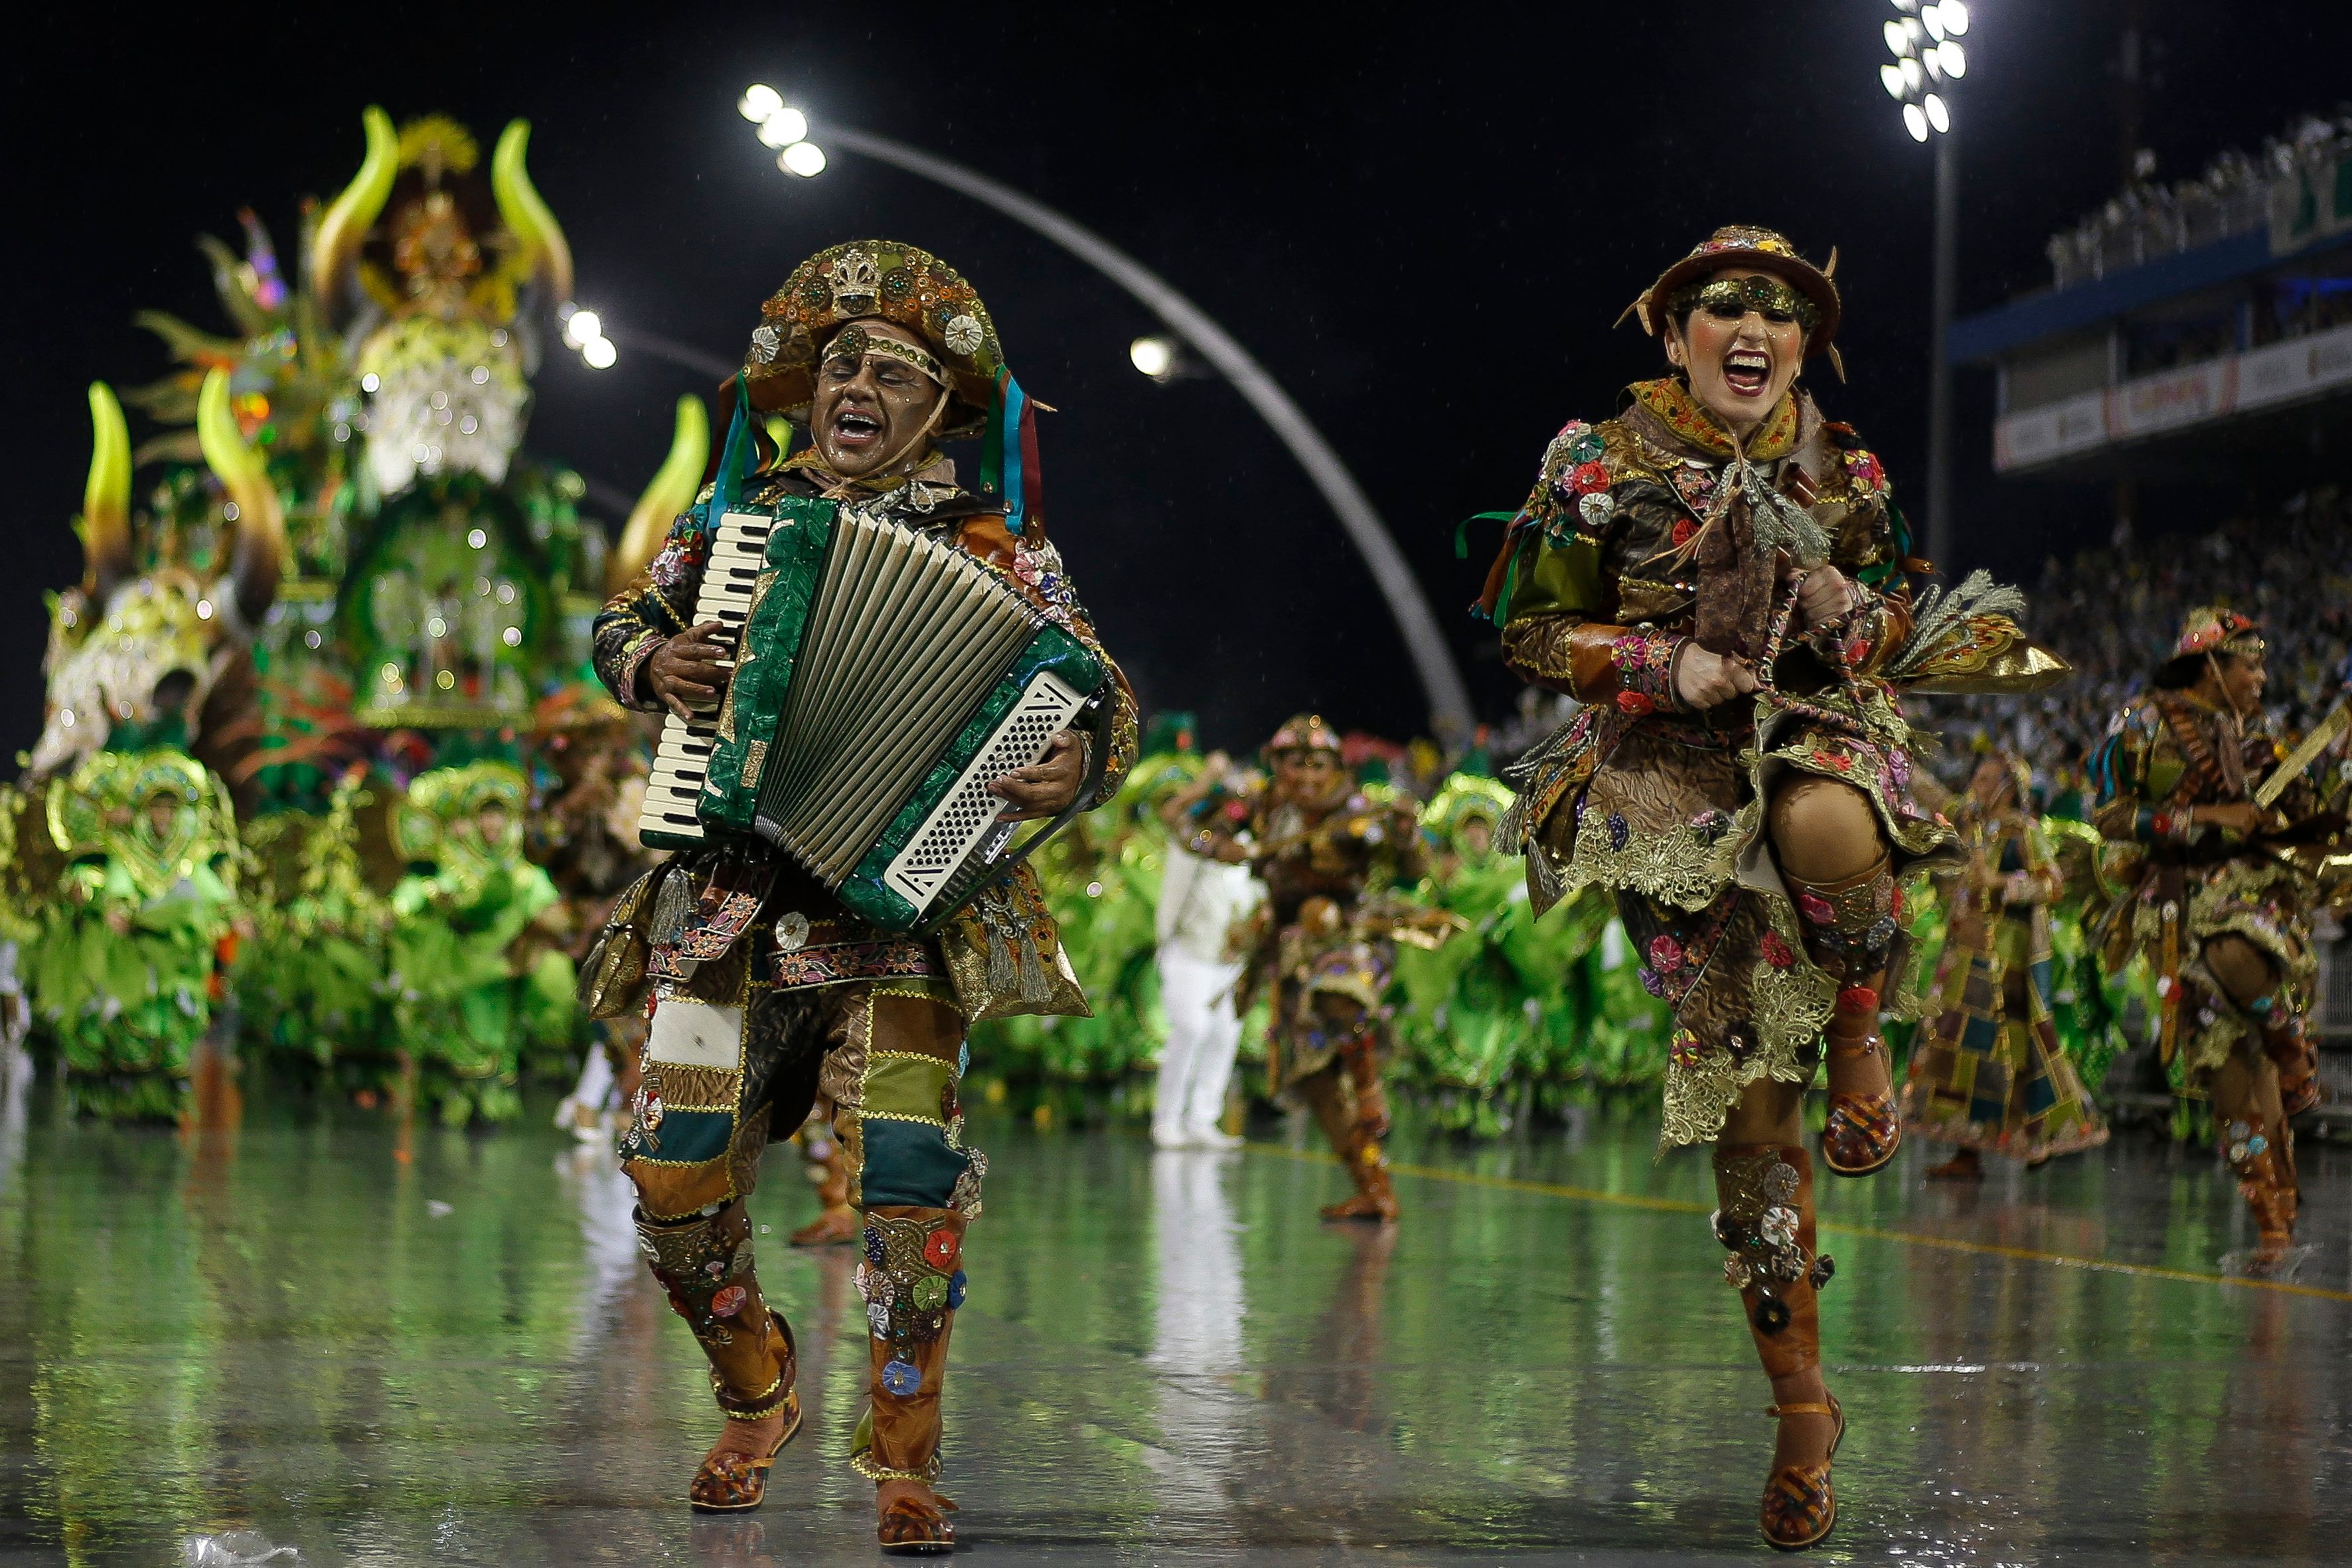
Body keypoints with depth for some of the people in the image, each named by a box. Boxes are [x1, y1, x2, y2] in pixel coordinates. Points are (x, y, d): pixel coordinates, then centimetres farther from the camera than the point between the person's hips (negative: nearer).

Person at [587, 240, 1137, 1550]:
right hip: (729, 893, 3)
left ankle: (905, 1463, -2)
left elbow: (1102, 700, 0)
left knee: (907, 1162, -17)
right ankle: (756, 1399, 23)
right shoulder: (743, 513, 12)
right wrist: (652, 663, 0)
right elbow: (624, 621, 24)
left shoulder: (995, 543, 3)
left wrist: (1077, 765, -22)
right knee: (677, 1170, -4)